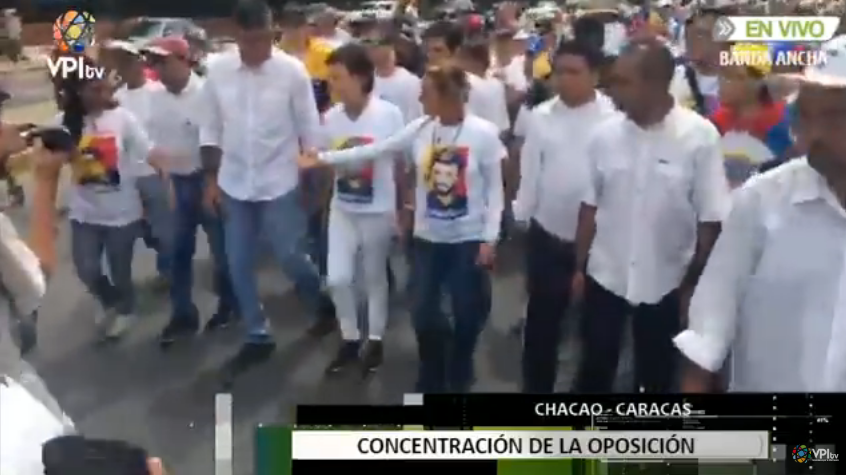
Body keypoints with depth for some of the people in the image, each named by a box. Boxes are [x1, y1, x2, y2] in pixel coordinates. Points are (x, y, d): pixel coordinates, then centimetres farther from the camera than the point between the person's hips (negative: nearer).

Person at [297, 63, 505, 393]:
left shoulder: (483, 133, -13)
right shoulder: (420, 129, -4)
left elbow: (494, 189, -8)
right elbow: (374, 150, 1)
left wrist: (490, 238, -11)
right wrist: (323, 158, 0)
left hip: (469, 239, -3)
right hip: (428, 237, 3)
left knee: (468, 313, 5)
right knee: (423, 312, 6)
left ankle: (457, 378, 33)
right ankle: (432, 380, 32)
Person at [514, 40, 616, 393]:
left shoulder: (612, 119, -11)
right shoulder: (540, 117, 0)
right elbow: (530, 172, 4)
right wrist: (521, 217, 4)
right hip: (547, 235, 3)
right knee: (541, 321, 13)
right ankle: (536, 392, 29)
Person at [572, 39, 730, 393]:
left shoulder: (700, 136, -15)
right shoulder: (605, 135, -6)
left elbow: (710, 219, -10)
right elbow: (590, 206, 3)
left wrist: (694, 284, -7)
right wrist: (579, 267, 5)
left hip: (665, 282, -2)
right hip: (605, 276, 2)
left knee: (655, 375, 16)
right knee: (595, 367, 15)